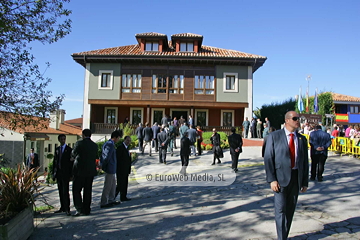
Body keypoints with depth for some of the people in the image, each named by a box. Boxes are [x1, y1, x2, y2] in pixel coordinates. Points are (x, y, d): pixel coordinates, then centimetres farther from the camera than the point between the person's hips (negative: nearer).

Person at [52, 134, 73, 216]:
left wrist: (71, 174, -10)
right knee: (60, 191, 11)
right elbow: (54, 162, 15)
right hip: (58, 173, 6)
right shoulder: (57, 149, 13)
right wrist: (53, 173, 11)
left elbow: (72, 162, -5)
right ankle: (62, 207, 20)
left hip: (65, 173, -5)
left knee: (65, 191, -8)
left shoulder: (69, 149, -3)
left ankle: (67, 209, -4)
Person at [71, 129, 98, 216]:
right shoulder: (95, 145, 5)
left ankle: (79, 209, -4)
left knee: (76, 190, 4)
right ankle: (86, 210, 17)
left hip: (80, 170, -5)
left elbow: (73, 154, 3)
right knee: (88, 191, 12)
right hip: (91, 171, 5)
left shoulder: (79, 143, -9)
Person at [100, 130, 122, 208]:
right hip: (110, 168, -10)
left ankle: (111, 200, 28)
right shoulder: (110, 145, -19)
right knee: (107, 186, -1)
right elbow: (107, 157, -21)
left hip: (111, 169, 10)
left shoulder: (107, 143, 14)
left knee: (113, 183, 19)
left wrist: (102, 165, 14)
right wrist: (103, 166, -10)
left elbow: (102, 156, 17)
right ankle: (103, 203, 8)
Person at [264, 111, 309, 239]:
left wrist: (305, 182, 9)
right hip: (281, 177, -4)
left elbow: (305, 161, 12)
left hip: (296, 178, 4)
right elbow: (268, 159, -6)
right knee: (281, 210, -4)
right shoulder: (274, 136, -3)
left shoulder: (302, 139, 9)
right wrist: (272, 180, -13)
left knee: (290, 210, 12)